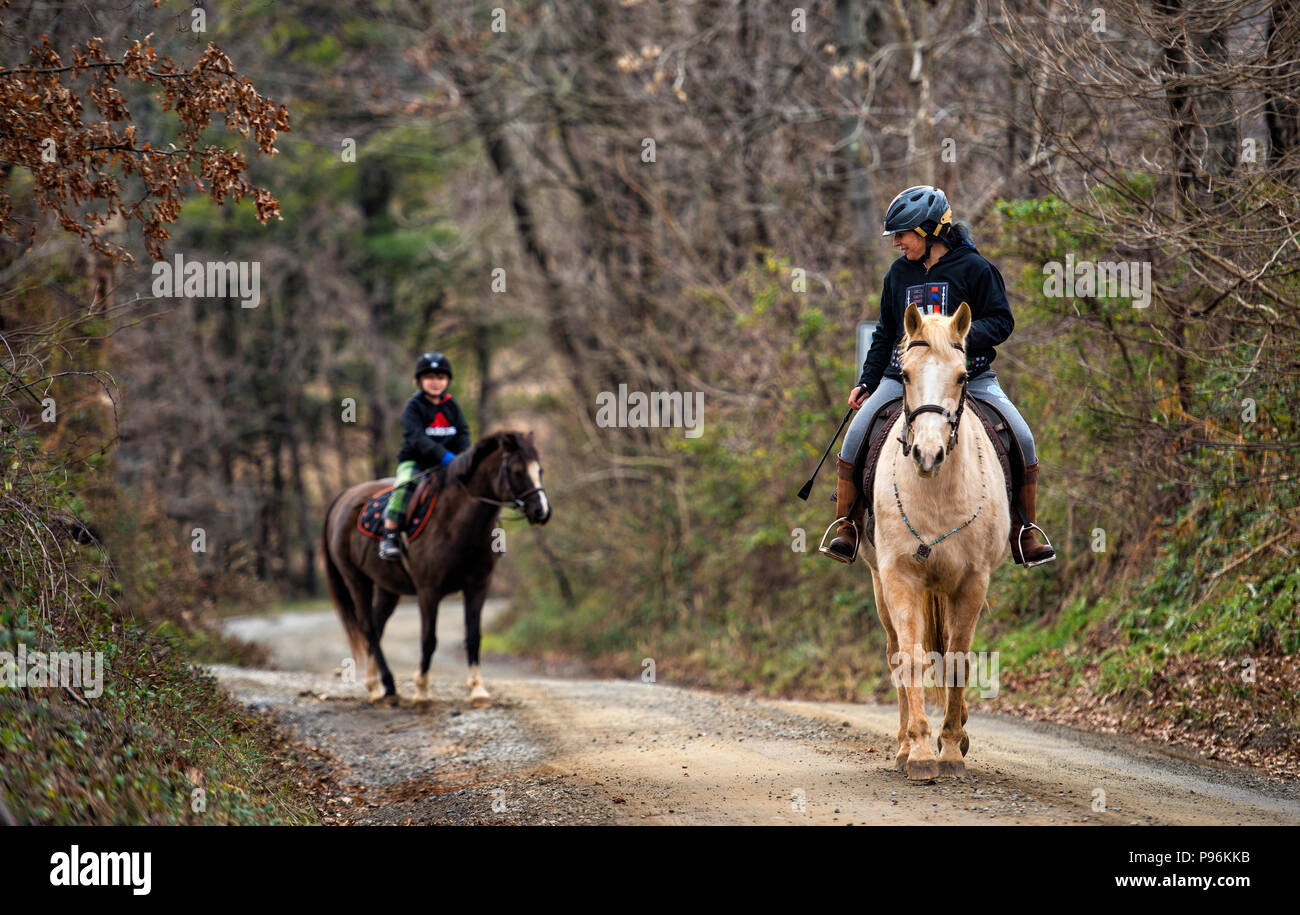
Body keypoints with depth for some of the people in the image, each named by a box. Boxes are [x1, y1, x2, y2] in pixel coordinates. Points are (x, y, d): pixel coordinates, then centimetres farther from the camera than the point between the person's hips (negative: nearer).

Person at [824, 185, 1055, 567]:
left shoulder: (973, 268, -2)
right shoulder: (899, 273, 11)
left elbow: (1001, 321, -2)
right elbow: (885, 333, 20)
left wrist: (964, 335, -20)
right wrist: (868, 381, 14)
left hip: (969, 374, -3)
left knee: (1021, 438, -19)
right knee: (855, 436, -17)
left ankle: (1024, 534, -4)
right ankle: (847, 528, -3)